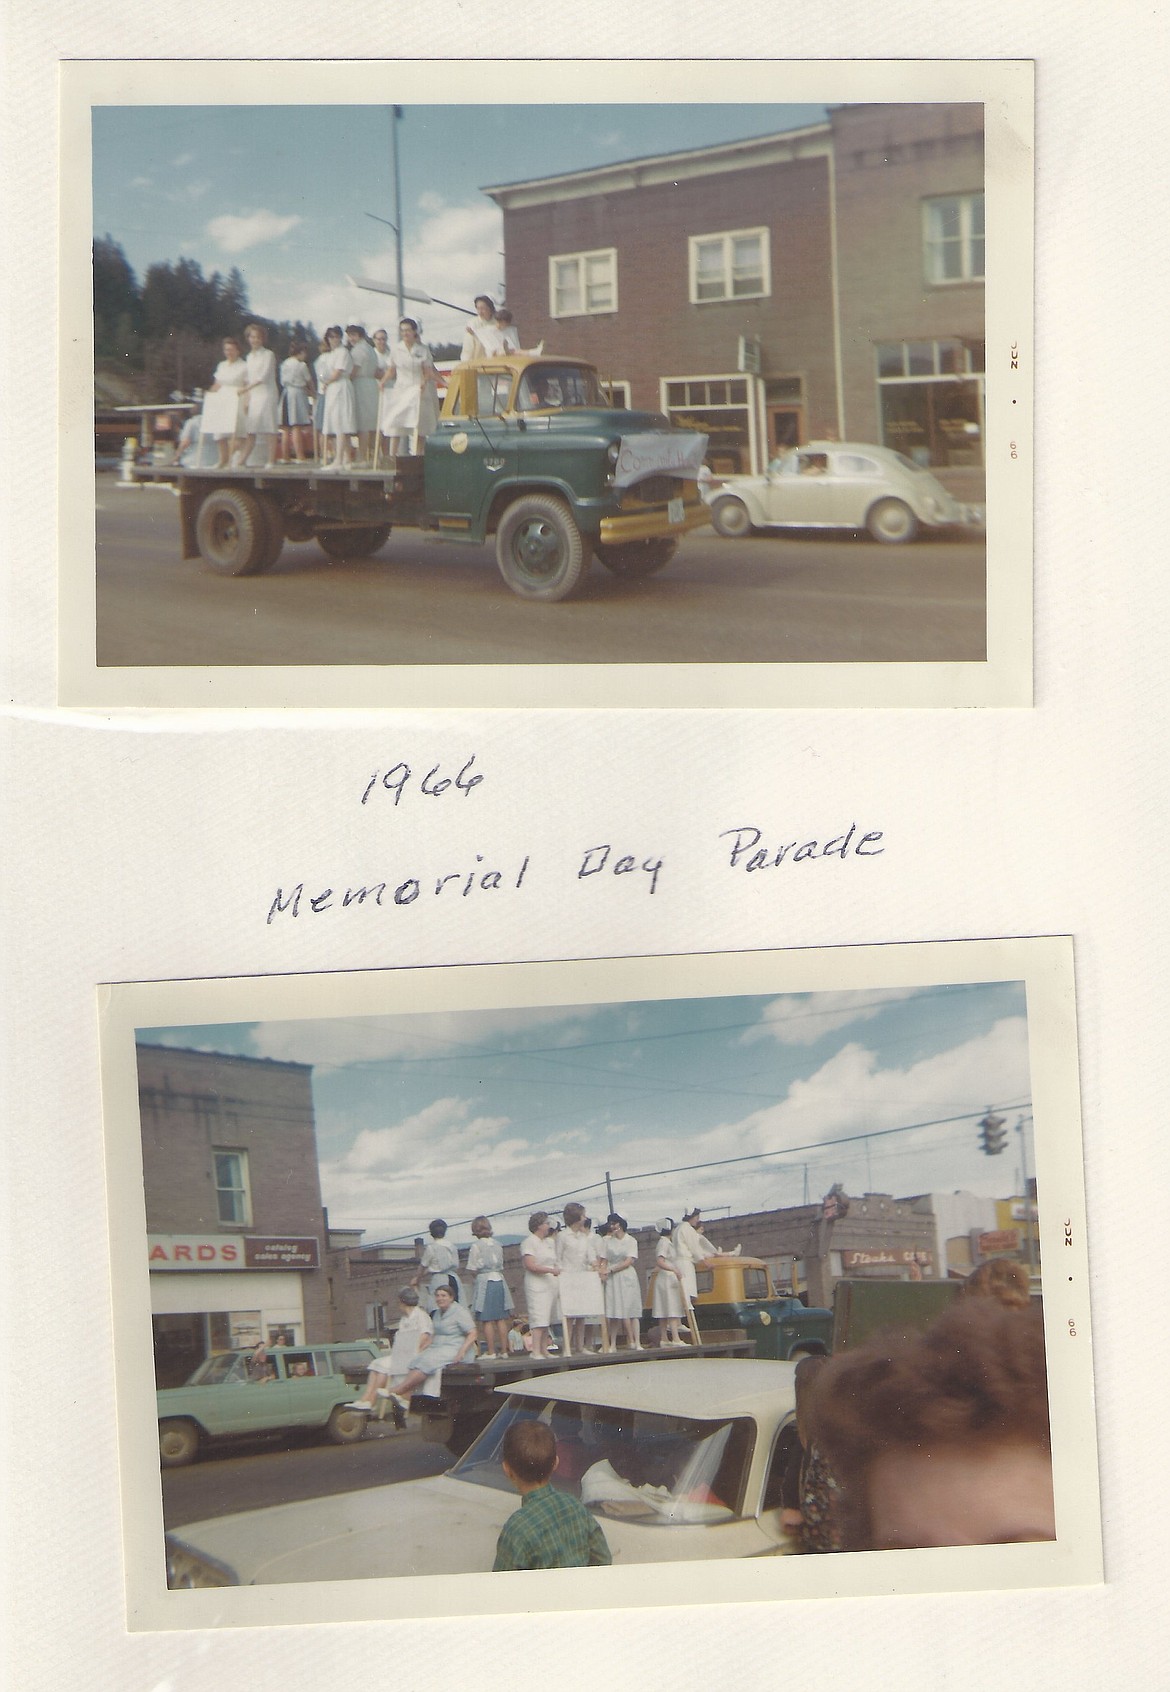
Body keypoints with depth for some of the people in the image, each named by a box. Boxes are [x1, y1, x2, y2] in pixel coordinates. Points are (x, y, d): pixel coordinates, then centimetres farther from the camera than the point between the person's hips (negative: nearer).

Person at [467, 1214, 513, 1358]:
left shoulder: (476, 1245, -7)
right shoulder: (497, 1244, 9)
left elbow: (472, 1270, -7)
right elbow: (501, 1266, 12)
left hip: (484, 1281, -5)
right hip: (499, 1281, 5)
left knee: (487, 1320, -2)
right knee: (501, 1319, 7)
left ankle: (491, 1352, -3)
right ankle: (503, 1350, 8)